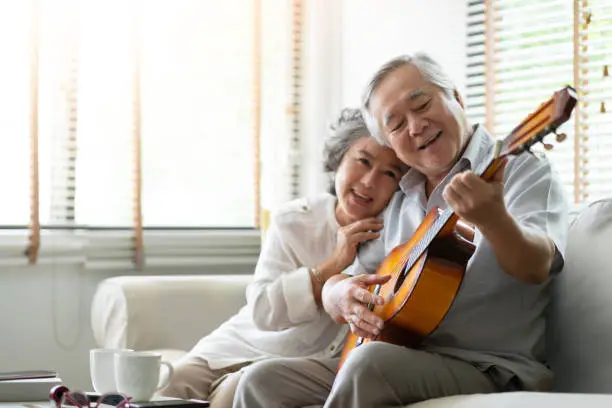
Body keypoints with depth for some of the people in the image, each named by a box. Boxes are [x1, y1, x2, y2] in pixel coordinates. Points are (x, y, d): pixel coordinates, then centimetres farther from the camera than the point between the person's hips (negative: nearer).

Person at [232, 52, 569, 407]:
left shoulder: (522, 171, -3)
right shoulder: (399, 203, 18)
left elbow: (536, 268, -22)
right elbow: (333, 288, 18)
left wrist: (492, 219, -45)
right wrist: (341, 294, -8)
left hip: (489, 368, -6)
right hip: (400, 360, 7)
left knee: (372, 364, -33)